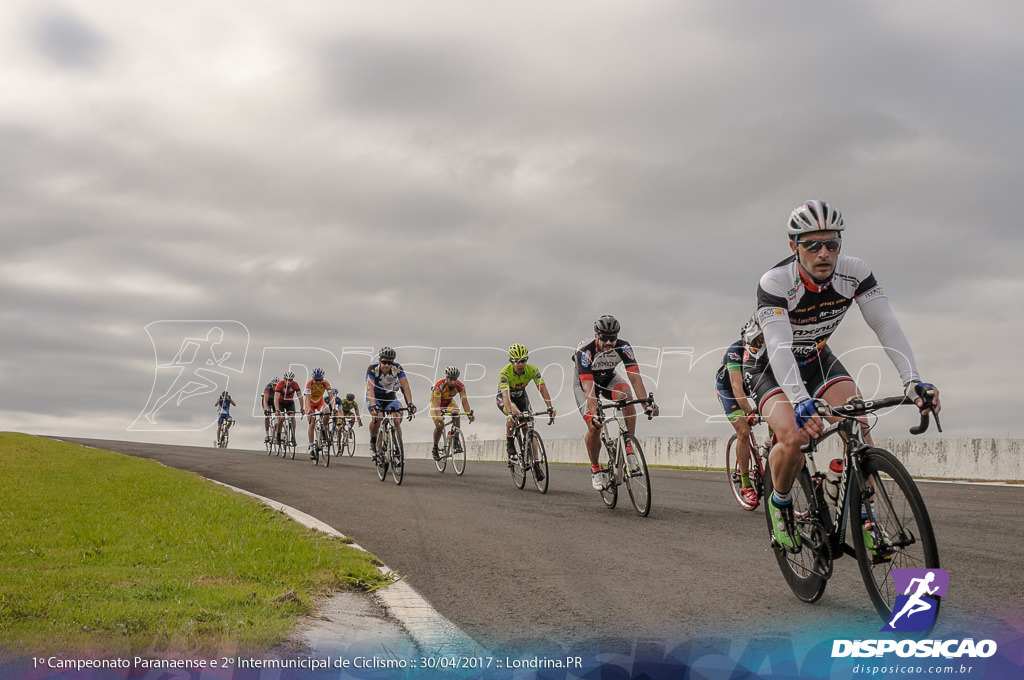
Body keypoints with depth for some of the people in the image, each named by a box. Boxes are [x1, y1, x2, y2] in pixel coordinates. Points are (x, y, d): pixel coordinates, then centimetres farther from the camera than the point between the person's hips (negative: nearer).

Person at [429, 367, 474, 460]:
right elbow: (437, 403, -40)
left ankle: (456, 442, -17)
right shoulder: (439, 385, -35)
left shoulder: (460, 386, -25)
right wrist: (439, 415, -55)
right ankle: (435, 449, 3)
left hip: (448, 402, 3)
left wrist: (469, 414, -43)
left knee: (456, 414, -29)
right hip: (436, 402, -3)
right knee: (439, 425, -20)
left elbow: (464, 401, -27)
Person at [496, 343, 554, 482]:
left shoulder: (532, 370, -26)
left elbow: (542, 388, -33)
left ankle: (536, 464, 2)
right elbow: (506, 395, -45)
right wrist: (510, 413, -60)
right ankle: (509, 442, -13)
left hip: (521, 396, 3)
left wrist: (550, 408, -47)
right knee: (514, 414, -36)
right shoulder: (504, 373, -35)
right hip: (504, 398, -3)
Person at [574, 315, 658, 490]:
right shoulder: (585, 351, -35)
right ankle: (595, 469, 8)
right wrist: (594, 414, -54)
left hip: (609, 379, 2)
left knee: (626, 395, -33)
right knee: (594, 427, -18)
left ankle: (629, 450, -24)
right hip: (584, 382, -2)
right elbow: (588, 387, -41)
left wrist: (647, 403, -47)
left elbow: (635, 377, -34)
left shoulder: (623, 347, -27)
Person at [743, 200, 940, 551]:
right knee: (794, 438, -26)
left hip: (816, 358, 4)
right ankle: (780, 503, 4)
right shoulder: (775, 282, -32)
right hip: (768, 365, -4)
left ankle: (863, 519, -7)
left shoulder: (854, 272, -20)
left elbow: (886, 324, -27)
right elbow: (779, 347, -42)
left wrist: (912, 380, -42)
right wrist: (801, 401, -57)